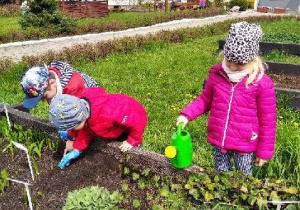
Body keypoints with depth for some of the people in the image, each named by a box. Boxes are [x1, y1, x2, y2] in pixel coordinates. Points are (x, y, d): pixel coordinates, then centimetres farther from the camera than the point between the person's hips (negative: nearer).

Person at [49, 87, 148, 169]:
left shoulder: (107, 113, -49)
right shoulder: (81, 105, -25)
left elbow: (137, 120, -37)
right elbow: (86, 129, -8)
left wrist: (132, 141, -24)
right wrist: (77, 149, -15)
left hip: (134, 118, -7)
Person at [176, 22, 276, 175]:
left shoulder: (262, 84, -15)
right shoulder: (217, 75, -5)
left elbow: (267, 121, -7)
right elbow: (205, 100, 10)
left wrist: (264, 151, -2)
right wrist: (186, 115, -6)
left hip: (244, 145, -3)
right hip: (218, 141, 4)